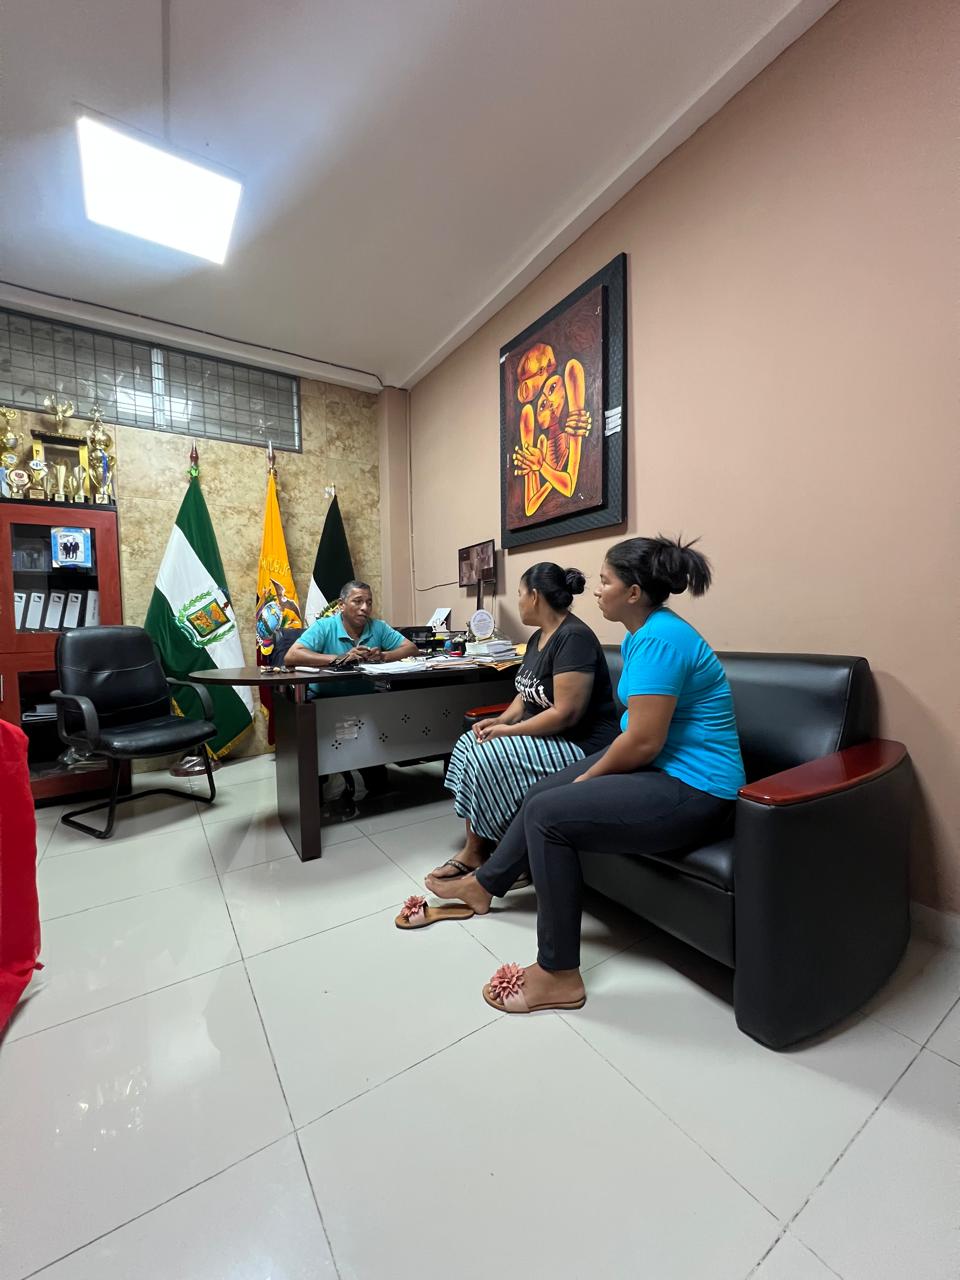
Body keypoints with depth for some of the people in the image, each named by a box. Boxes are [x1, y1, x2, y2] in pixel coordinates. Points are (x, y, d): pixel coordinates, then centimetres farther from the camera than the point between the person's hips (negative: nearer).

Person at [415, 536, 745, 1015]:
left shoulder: (659, 639, -23)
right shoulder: (644, 633, 9)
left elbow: (644, 741, -26)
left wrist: (587, 778, -10)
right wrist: (590, 774, 3)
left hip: (691, 792, -10)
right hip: (660, 766, 10)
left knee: (548, 814, -18)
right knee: (541, 793, 10)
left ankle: (559, 975, 0)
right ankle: (484, 885, 31)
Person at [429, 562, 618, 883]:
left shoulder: (573, 637, -22)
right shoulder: (539, 637, 9)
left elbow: (566, 713, -27)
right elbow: (527, 694, 13)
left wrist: (509, 730, -19)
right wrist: (500, 720, -5)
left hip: (576, 744, -10)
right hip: (540, 733, 10)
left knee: (488, 758, -21)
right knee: (469, 744, 1)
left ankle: (478, 852, 2)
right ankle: (473, 849, 4)